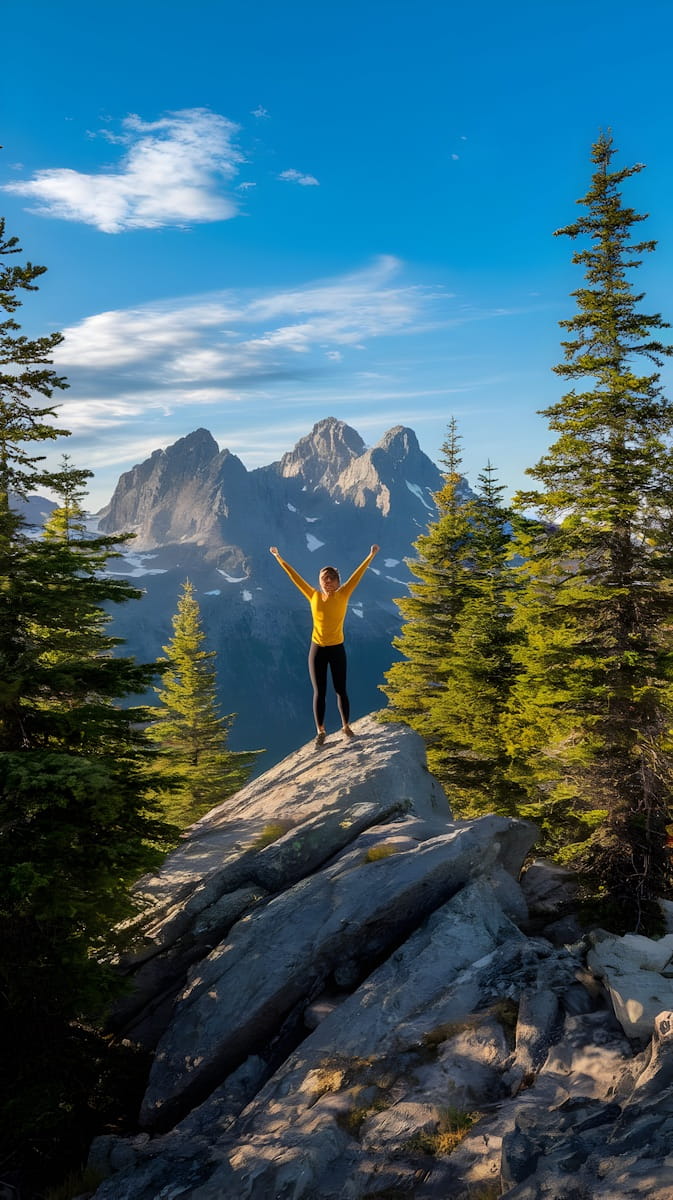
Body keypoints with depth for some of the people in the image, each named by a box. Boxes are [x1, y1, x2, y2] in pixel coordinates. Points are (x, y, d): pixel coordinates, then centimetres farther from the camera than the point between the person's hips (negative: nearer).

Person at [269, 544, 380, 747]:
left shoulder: (342, 595, -5)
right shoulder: (314, 596, -1)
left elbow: (357, 575, -7)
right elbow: (295, 577, 4)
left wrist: (371, 556, -9)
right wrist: (279, 559, 8)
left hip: (337, 649, -1)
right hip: (317, 649, 1)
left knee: (340, 690, 9)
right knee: (319, 692, 5)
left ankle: (346, 726, 24)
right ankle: (320, 731, 14)